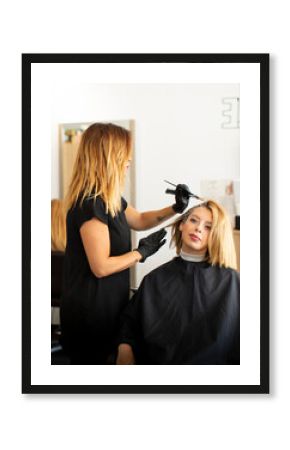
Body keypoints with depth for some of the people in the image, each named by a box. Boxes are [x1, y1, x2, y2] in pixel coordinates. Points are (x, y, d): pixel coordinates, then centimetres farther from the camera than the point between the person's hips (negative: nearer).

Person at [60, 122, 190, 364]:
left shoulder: (109, 199, 8)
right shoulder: (90, 203, -23)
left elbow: (138, 220, 25)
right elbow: (101, 267, -24)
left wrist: (176, 208, 11)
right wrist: (142, 252, -13)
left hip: (106, 304, 10)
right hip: (90, 310, -10)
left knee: (104, 360, 19)